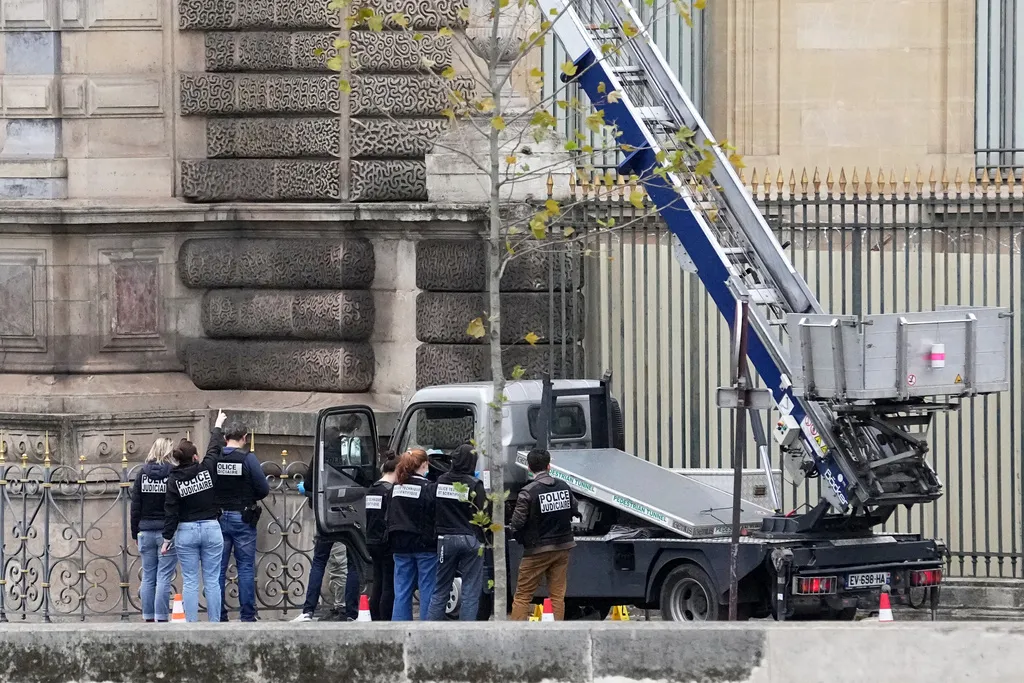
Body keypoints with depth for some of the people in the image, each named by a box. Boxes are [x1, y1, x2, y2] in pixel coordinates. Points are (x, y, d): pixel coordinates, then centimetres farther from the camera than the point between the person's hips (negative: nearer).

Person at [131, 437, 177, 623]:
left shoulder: (142, 473, 4)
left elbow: (135, 506, 6)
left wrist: (135, 531, 13)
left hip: (146, 531, 4)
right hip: (167, 531, -4)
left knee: (148, 577, 8)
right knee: (164, 578, -4)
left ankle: (148, 618, 9)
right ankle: (162, 618, -7)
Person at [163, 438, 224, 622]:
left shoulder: (174, 480, -5)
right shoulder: (208, 469, -5)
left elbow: (171, 512, -6)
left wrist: (167, 539, 0)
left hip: (186, 532, 0)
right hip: (211, 529, 0)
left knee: (190, 582, 3)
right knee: (212, 581, 3)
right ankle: (215, 623, 2)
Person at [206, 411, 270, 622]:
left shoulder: (213, 458, -2)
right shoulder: (247, 458, -11)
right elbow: (264, 489, -7)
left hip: (217, 517, 3)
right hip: (242, 517, -3)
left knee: (218, 568, 8)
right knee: (246, 567, 1)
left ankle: (219, 615, 7)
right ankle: (248, 616, -1)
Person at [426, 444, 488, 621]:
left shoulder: (440, 481, 1)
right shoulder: (474, 485, -10)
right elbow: (484, 514, -10)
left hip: (445, 539, 4)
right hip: (470, 539, -4)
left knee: (440, 591, 10)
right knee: (471, 591, 1)